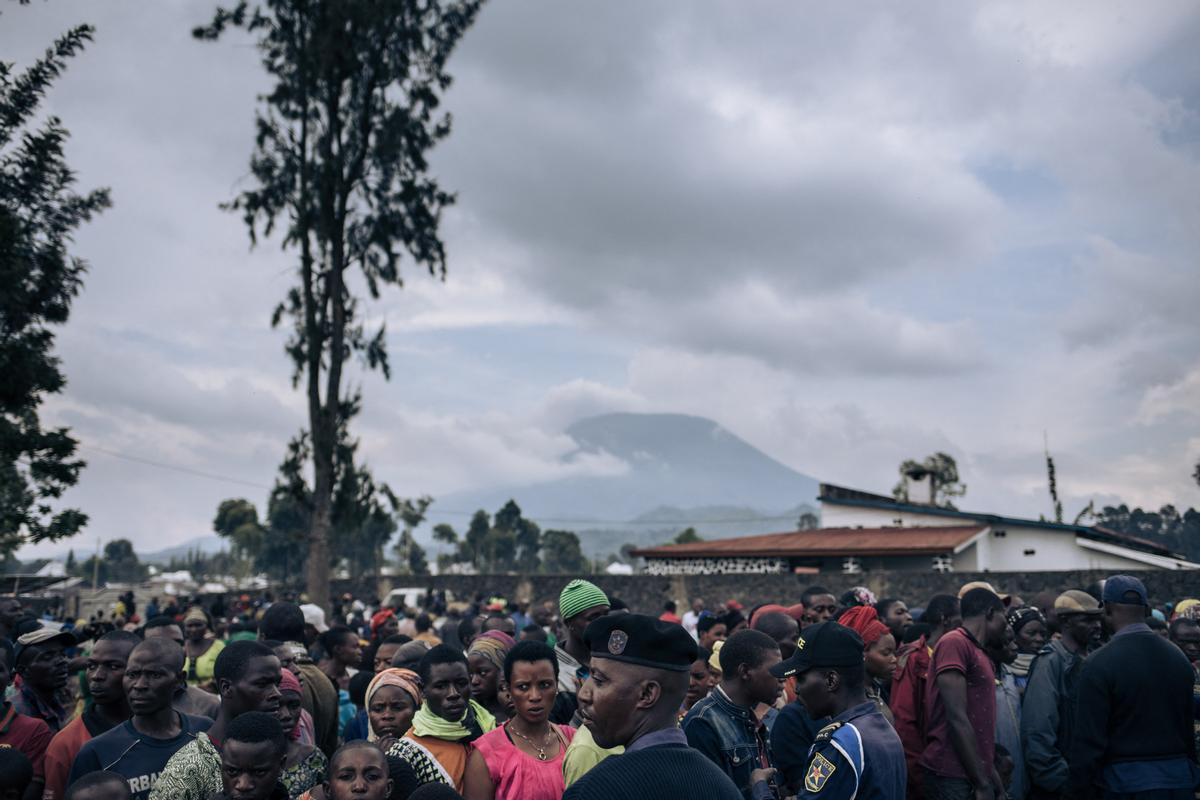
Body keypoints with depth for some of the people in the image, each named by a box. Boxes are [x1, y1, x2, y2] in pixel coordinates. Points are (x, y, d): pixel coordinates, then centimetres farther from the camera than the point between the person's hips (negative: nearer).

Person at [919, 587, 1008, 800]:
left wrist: (991, 776, 14)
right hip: (952, 776, -9)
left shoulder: (980, 654, 15)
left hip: (977, 774, 9)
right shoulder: (954, 643, -12)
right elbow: (956, 719, -17)